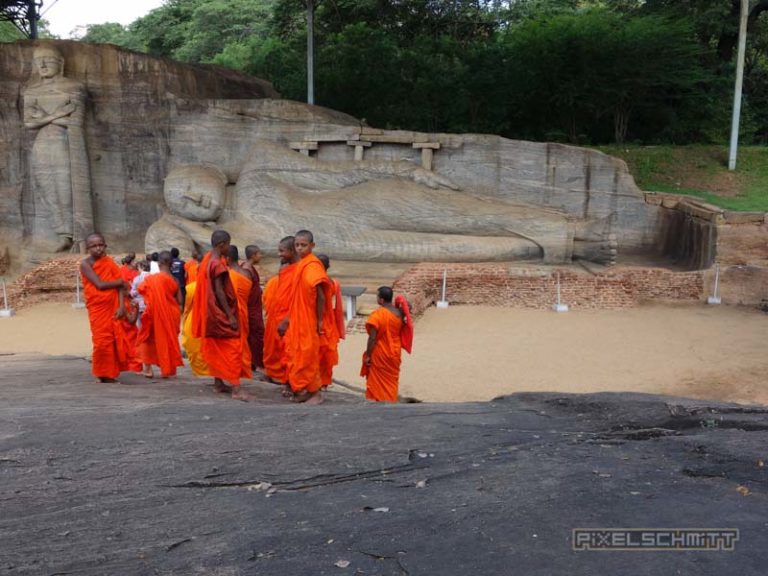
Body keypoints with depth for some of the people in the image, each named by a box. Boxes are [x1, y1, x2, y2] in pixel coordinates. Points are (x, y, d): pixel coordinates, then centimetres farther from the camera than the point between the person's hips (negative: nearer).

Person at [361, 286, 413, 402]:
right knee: (391, 380, 16)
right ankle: (391, 401, 22)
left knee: (378, 382, 7)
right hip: (394, 352, 6)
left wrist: (367, 355, -13)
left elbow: (372, 338, -19)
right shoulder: (399, 312, -4)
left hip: (380, 354, -5)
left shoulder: (377, 314, -20)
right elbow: (401, 332, 9)